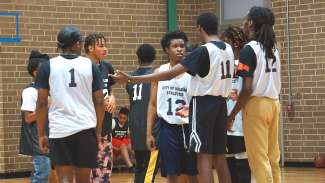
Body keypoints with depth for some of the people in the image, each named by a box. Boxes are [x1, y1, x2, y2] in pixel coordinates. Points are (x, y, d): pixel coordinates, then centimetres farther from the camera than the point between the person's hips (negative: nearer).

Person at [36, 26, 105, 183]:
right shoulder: (90, 65, 5)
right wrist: (98, 131, 15)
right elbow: (99, 101, 5)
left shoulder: (47, 66, 2)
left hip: (60, 129, -1)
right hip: (86, 129, 1)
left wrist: (41, 134, 7)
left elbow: (42, 103, 0)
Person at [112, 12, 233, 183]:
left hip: (204, 103, -7)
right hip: (221, 103, 7)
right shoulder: (228, 49, 7)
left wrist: (131, 79, -19)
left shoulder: (203, 51, -15)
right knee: (219, 156, 11)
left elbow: (170, 74, -19)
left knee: (204, 155, -7)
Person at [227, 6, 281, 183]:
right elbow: (274, 81, 14)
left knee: (258, 158, -4)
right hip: (274, 103, 7)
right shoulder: (273, 50, 11)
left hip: (257, 104, -7)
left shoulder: (249, 49, -11)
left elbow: (247, 89, -16)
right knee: (273, 158, 11)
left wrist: (232, 115, -10)